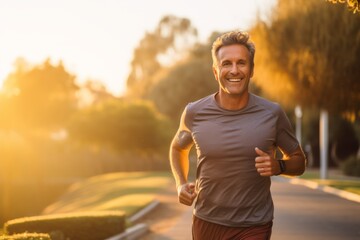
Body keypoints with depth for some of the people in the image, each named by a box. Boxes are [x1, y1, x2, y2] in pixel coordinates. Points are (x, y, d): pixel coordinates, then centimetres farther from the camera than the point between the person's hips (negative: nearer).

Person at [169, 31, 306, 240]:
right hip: (206, 223, 2)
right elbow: (178, 148, 16)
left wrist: (278, 166, -17)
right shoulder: (195, 113, -5)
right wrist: (181, 183, -1)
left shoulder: (272, 114, -8)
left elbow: (299, 161, 5)